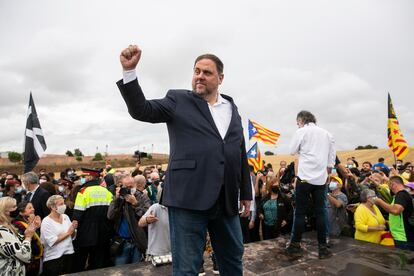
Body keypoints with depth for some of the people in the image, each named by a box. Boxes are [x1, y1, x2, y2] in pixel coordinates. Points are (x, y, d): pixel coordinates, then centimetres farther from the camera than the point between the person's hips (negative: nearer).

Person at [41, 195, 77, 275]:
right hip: (54, 258, -5)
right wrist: (68, 233, -15)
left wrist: (73, 230, -9)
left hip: (69, 254, 5)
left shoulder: (65, 217, 5)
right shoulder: (46, 221, -9)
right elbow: (52, 242, -17)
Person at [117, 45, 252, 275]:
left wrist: (246, 192, 15)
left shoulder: (231, 107, 14)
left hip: (227, 200, 5)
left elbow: (241, 152, 15)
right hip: (189, 197, -4)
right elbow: (141, 110, -8)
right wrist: (130, 70, -21)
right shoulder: (178, 100, 4)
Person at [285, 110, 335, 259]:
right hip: (321, 178, 4)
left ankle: (295, 246, 9)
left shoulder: (301, 132, -2)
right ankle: (323, 248, 10)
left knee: (300, 212, 3)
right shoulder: (327, 134, 13)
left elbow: (293, 151, 4)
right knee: (320, 213, 7)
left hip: (305, 177, -4)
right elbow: (331, 159, 13)